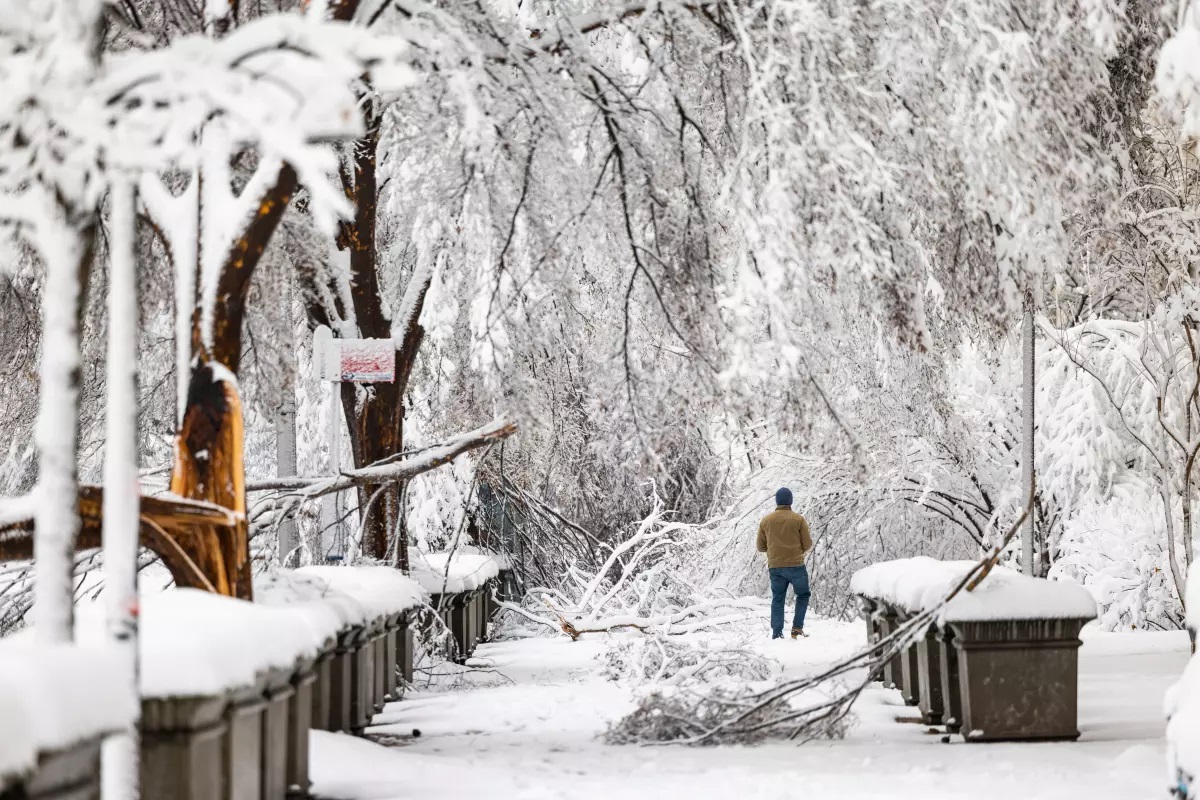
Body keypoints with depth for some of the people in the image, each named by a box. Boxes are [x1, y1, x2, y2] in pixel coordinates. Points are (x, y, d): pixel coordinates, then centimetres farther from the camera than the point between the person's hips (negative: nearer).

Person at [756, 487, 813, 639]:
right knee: (802, 595, 14)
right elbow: (807, 545, -3)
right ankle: (797, 627, 2)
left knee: (777, 600, 8)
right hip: (796, 565, -3)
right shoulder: (799, 520, -4)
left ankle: (776, 633, 1)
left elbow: (761, 547, 9)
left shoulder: (766, 521, 5)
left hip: (775, 567, 3)